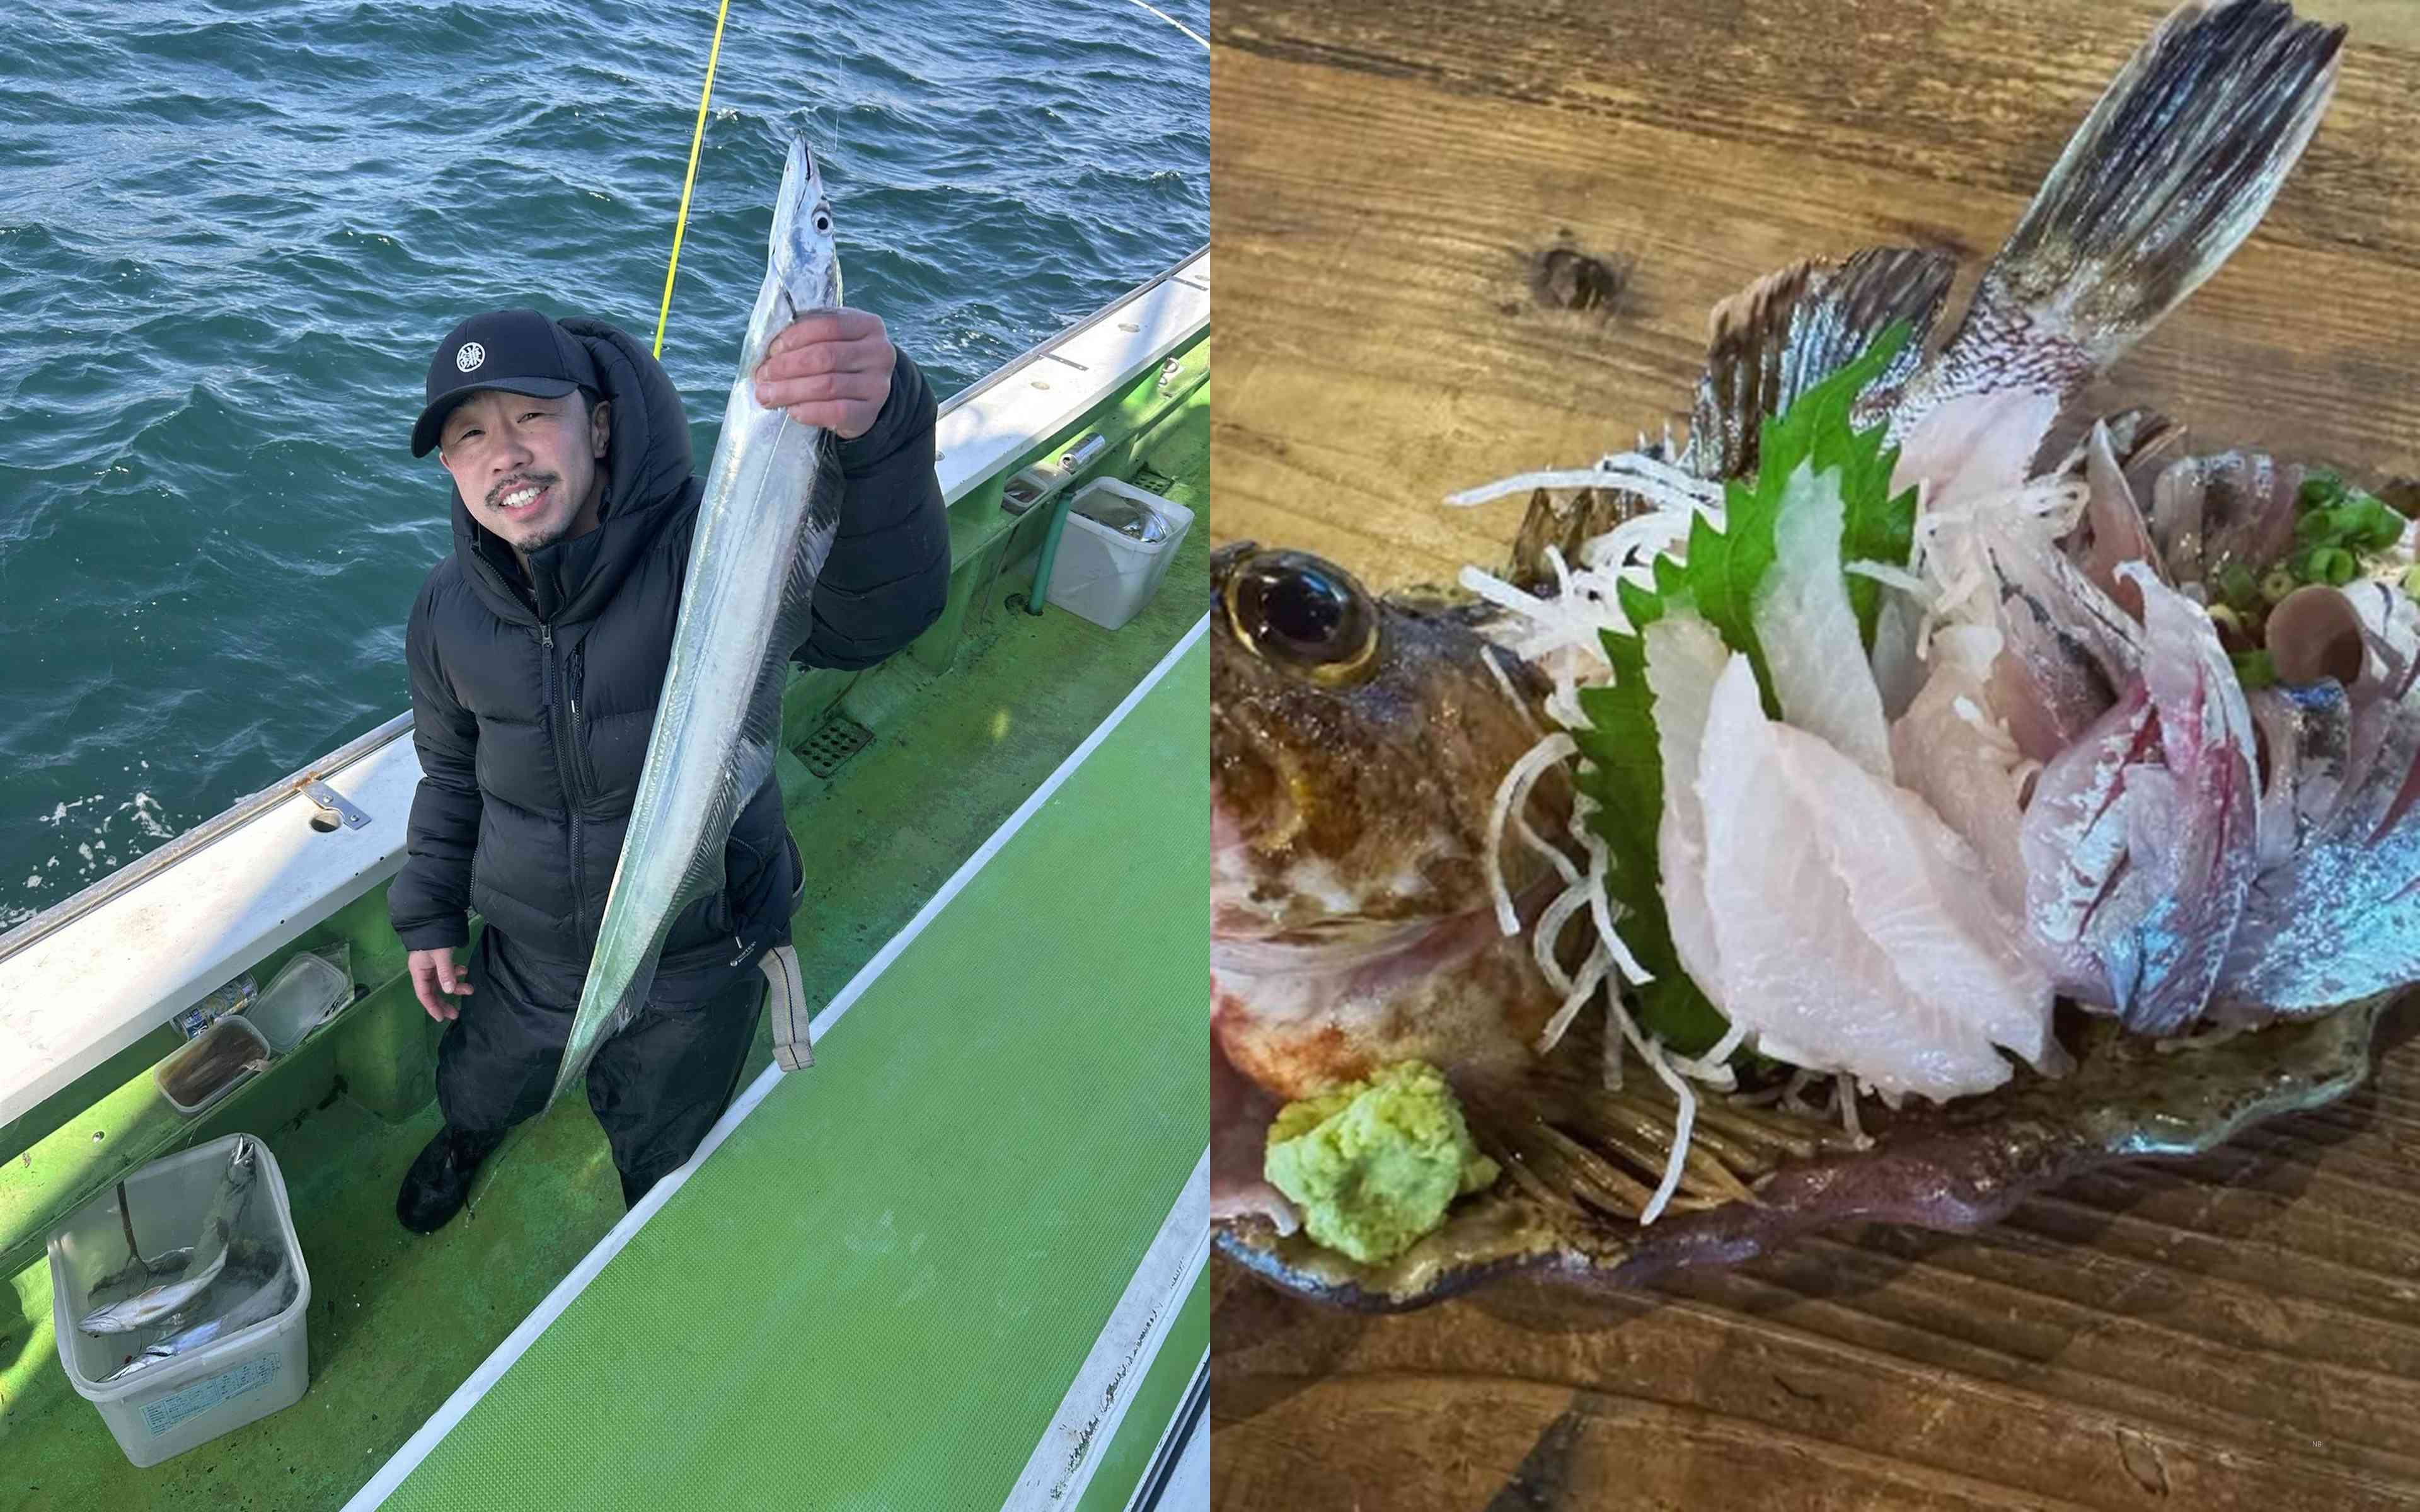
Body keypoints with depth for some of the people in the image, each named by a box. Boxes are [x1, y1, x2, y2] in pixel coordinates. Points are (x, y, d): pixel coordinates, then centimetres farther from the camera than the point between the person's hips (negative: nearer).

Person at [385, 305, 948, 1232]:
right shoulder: (448, 612, -12)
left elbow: (875, 614, -53)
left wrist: (875, 432, -71)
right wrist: (429, 913, 10)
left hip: (697, 975, -3)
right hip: (528, 960, 4)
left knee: (663, 1161, 26)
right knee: (475, 1098, 33)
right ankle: (466, 1142, 73)